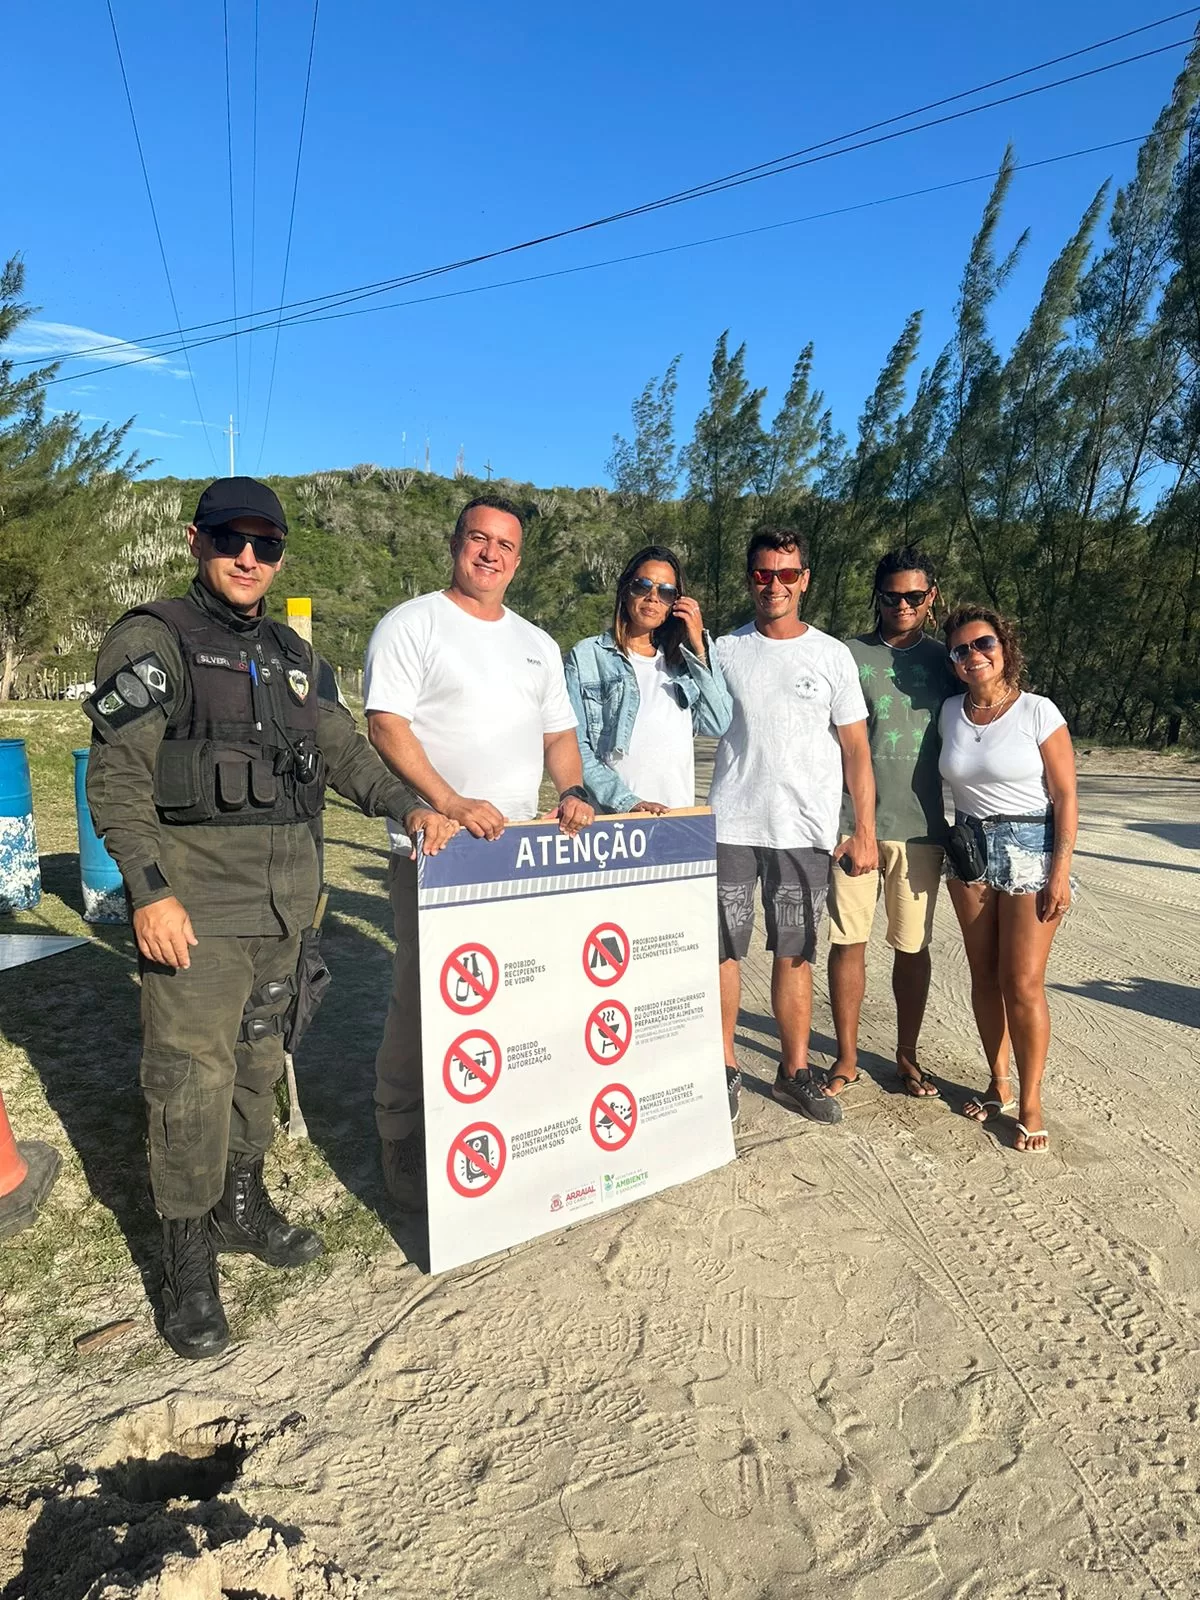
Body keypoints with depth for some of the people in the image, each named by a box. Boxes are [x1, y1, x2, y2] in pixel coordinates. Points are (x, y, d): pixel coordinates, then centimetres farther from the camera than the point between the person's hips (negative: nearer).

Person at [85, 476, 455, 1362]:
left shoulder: (293, 655, 14)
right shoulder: (153, 641, -5)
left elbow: (343, 749, 16)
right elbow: (116, 777, -11)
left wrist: (408, 804, 0)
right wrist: (150, 890, -19)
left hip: (287, 893, 7)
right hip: (197, 900, -6)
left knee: (260, 1057, 17)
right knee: (193, 1075, -3)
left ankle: (243, 1204, 35)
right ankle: (189, 1260, 14)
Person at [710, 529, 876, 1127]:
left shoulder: (832, 655, 6)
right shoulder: (724, 650, 6)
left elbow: (856, 748, 5)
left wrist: (864, 830, 0)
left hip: (806, 831, 0)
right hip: (731, 825, 0)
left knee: (795, 954, 8)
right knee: (722, 949, 3)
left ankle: (795, 1070, 20)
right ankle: (723, 1065, 18)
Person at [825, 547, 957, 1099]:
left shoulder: (945, 659, 8)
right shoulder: (849, 655, 2)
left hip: (921, 826, 2)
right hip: (853, 822, -1)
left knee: (913, 946, 9)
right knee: (848, 941, 3)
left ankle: (907, 1055, 26)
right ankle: (846, 1058, 18)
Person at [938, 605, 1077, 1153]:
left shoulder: (1038, 712, -9)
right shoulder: (950, 713, 3)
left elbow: (1066, 799, -9)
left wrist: (1060, 873, -13)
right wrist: (954, 844, 2)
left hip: (1030, 852, -4)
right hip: (968, 851, 4)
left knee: (1022, 985, -3)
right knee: (984, 978, 10)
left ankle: (1030, 1102, 12)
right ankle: (998, 1083, 26)